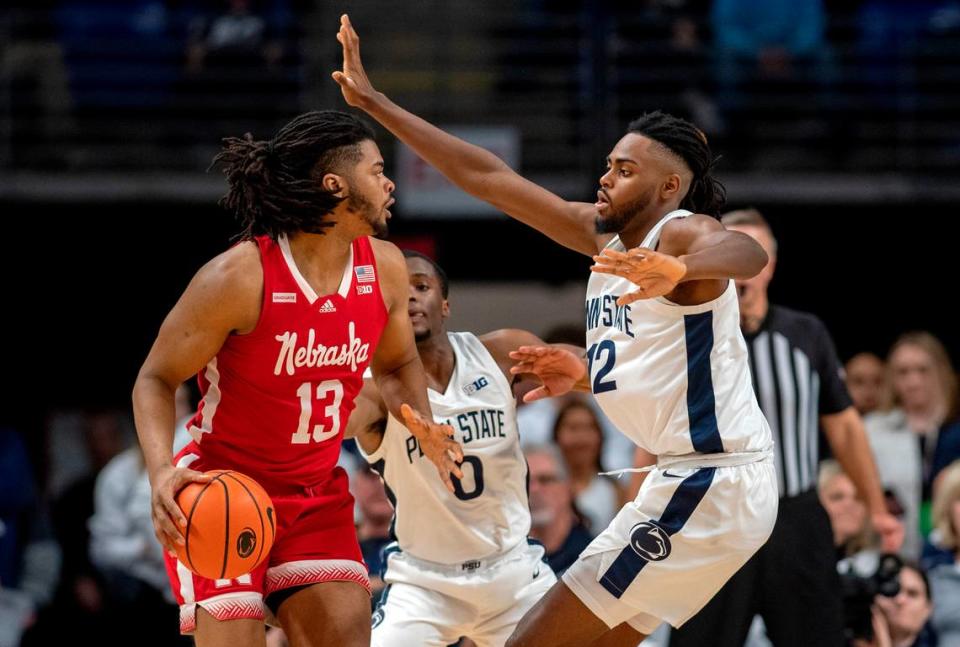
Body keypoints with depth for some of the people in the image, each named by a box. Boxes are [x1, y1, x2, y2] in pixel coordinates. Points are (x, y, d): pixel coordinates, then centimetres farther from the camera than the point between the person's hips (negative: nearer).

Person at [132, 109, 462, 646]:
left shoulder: (384, 269, -3)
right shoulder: (239, 277, -21)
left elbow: (396, 364, 17)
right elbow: (157, 379, -11)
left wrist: (422, 426, -5)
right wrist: (161, 470, -29)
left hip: (317, 494, 5)